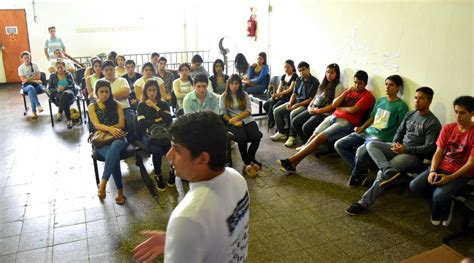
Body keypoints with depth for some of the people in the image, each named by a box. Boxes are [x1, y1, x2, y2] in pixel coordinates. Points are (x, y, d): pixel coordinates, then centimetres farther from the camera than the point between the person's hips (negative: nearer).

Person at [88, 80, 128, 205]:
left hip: (118, 138, 1)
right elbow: (97, 125, -6)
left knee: (114, 147, -39)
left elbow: (121, 124, 4)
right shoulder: (92, 107, 10)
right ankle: (120, 190, -29)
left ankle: (103, 183, -44)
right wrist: (110, 129, -25)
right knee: (114, 155, -34)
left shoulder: (117, 105, 12)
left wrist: (106, 128, -8)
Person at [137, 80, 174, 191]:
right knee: (157, 150, -35)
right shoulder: (141, 105, 11)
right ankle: (158, 176, -11)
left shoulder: (163, 104, 15)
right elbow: (142, 123, -3)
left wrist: (156, 107, -2)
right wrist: (157, 120, -1)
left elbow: (169, 120, -2)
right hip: (149, 135, -2)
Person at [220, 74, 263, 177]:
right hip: (232, 122, -3)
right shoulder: (223, 97, 9)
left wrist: (237, 117, -13)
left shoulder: (245, 95, 14)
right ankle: (249, 162, -14)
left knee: (257, 136, -27)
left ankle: (248, 162, -14)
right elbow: (223, 113, 0)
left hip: (247, 120, 3)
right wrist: (233, 122, -16)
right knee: (242, 137, -34)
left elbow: (248, 111, 4)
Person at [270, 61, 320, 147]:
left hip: (306, 104, -7)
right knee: (276, 111, -6)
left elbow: (311, 99, -14)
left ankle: (292, 137, -21)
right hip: (295, 101, 7)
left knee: (293, 113, -35)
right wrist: (290, 103, -6)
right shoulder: (298, 80, 11)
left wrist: (297, 105, -18)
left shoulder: (314, 81, -10)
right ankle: (281, 132, 7)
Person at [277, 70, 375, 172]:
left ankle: (291, 160, -26)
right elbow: (334, 104, 10)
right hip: (333, 117, 7)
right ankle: (294, 163, -22)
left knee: (319, 138, -23)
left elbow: (353, 110, -14)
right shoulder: (349, 90, 21)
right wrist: (346, 92, 0)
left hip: (346, 122, -6)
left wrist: (340, 107, 3)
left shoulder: (367, 95, 0)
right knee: (314, 135, -16)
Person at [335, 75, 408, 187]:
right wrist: (361, 128, 5)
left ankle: (356, 175, -5)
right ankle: (361, 170, 1)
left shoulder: (401, 106, -5)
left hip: (382, 137, -7)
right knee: (339, 145, -6)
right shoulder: (380, 101, 15)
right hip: (367, 132, 7)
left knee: (361, 151, -36)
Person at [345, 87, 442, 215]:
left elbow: (429, 148, -14)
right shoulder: (410, 114, 12)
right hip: (400, 148, 8)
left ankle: (364, 203, -25)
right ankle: (389, 171, -40)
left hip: (415, 155, -7)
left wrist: (405, 149, -20)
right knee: (371, 145, -17)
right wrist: (395, 143, -3)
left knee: (383, 173, -28)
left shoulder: (433, 123, -9)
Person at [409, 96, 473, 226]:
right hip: (440, 167, 5)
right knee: (414, 185, -16)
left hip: (461, 174, -5)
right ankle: (445, 202, 8)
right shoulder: (447, 128, 3)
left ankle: (437, 215, 7)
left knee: (439, 196, -30)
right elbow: (438, 152, 3)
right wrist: (432, 171, -14)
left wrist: (450, 178, -23)